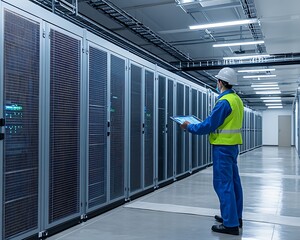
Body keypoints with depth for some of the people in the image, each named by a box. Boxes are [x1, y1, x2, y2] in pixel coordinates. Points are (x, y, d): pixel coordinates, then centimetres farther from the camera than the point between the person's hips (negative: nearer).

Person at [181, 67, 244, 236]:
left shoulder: (224, 102, -19)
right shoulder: (237, 99, 11)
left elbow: (208, 126, -18)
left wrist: (189, 127, -5)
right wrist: (209, 124, 16)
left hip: (223, 147, -10)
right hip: (233, 145, 10)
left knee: (223, 183, -4)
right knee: (233, 182, 15)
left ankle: (230, 224, 1)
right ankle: (235, 217, 26)